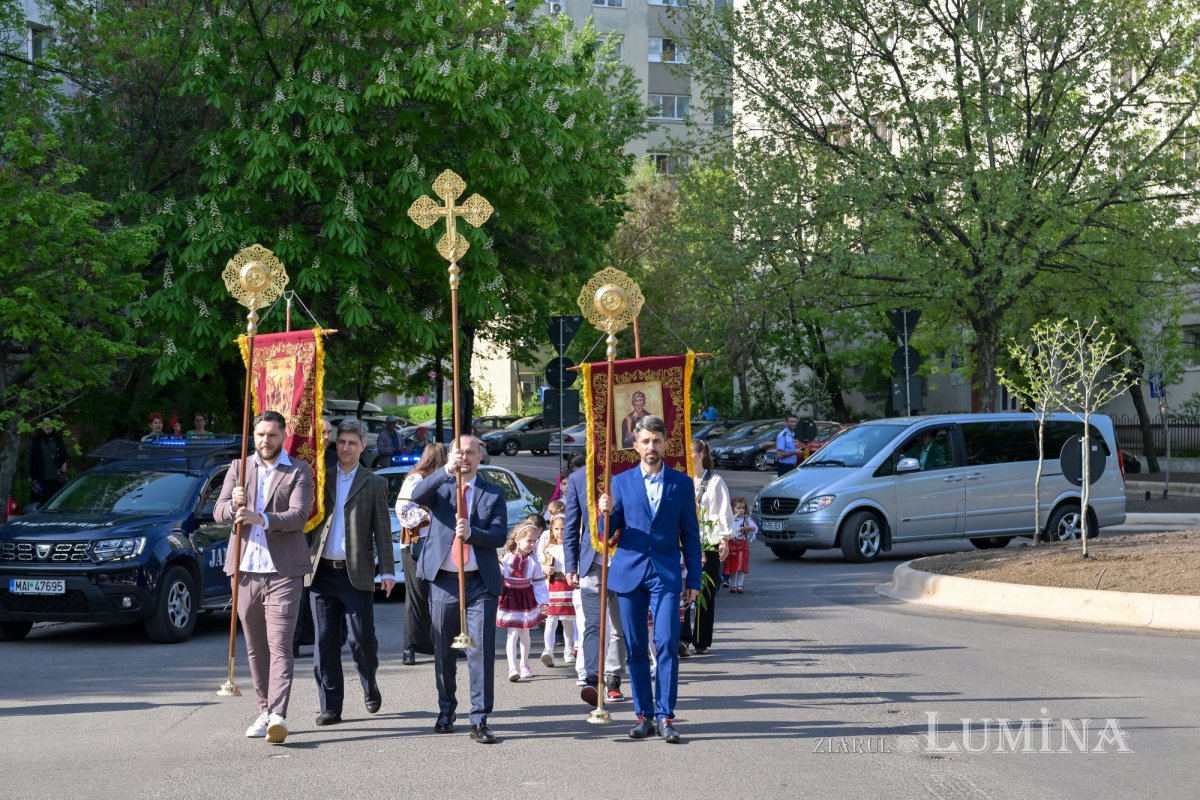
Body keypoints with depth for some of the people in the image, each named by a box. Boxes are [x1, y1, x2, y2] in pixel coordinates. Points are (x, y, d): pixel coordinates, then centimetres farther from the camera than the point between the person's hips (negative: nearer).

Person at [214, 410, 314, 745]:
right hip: (246, 570, 4)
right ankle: (264, 712, 19)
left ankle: (278, 716, -22)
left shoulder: (298, 471, 3)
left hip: (283, 572, -4)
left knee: (279, 645, -13)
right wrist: (234, 506, -20)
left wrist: (261, 518, -27)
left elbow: (299, 514, -11)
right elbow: (218, 512, 3)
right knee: (255, 648, 10)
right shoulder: (239, 468, 14)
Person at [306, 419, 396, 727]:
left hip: (356, 574, -2)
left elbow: (382, 530, 2)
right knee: (325, 642, 3)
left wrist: (387, 570, -5)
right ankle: (330, 706, 8)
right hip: (322, 572, 2)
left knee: (362, 639, -4)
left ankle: (370, 686, 24)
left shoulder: (375, 484, 6)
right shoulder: (320, 478, 11)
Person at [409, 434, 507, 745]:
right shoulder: (440, 487, 8)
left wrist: (471, 533, -22)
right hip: (443, 580, 1)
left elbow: (499, 535, -3)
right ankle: (446, 712, 27)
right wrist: (446, 471, -28)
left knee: (481, 650, -8)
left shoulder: (493, 494, 8)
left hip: (480, 582, -1)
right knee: (443, 652, 10)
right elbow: (416, 496, -15)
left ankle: (480, 720, -6)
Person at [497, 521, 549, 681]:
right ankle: (513, 668, -13)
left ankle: (524, 665, 32)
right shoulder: (506, 558, -13)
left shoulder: (533, 561, -5)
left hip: (526, 598, 3)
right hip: (509, 599, -3)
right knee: (513, 633, -8)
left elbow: (539, 582, 0)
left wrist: (543, 601, -5)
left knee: (524, 632, 15)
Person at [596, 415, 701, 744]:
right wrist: (607, 513, -14)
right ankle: (643, 715, 12)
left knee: (667, 645, -11)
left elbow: (690, 535, 8)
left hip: (666, 573, -2)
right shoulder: (622, 482, 9)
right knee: (636, 648, 5)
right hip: (629, 573, 2)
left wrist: (693, 580, 4)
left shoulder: (681, 483, 7)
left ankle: (665, 717, -7)